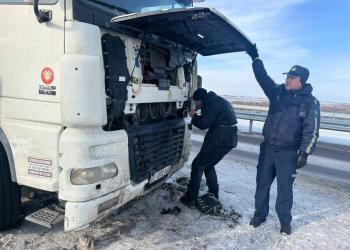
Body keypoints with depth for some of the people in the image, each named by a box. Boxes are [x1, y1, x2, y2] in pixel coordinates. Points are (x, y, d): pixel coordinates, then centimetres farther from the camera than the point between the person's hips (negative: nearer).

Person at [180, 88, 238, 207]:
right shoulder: (217, 100, 19)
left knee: (198, 165, 0)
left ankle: (190, 198, 4)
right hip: (230, 139, 10)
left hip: (219, 139, -10)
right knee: (208, 165, 22)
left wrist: (194, 116, 4)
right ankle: (213, 194, 29)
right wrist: (196, 117, 14)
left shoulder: (211, 103, -12)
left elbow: (203, 124, -14)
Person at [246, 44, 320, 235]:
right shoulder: (277, 91, 5)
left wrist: (304, 153, -16)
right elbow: (263, 77, 7)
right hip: (268, 147, 4)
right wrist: (255, 58, 0)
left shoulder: (310, 102, -7)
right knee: (262, 182, 11)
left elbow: (311, 130, -10)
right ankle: (260, 214, 28)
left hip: (288, 152, -4)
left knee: (284, 187, 5)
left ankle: (285, 221, 24)